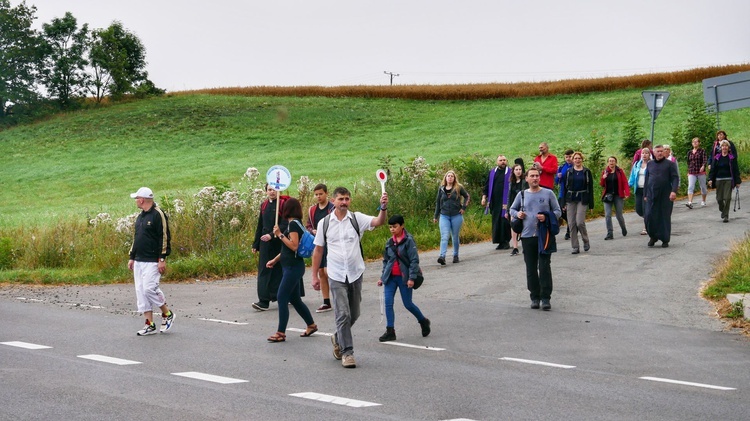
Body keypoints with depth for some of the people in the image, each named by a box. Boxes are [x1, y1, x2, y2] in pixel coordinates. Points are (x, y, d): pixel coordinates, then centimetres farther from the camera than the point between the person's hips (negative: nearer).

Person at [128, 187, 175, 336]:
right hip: (139, 262, 9)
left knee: (149, 288, -17)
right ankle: (150, 325, 8)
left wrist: (162, 259, -19)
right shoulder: (140, 217, 17)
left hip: (152, 262, -9)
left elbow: (165, 238, -14)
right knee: (141, 291, 4)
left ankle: (167, 314, 4)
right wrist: (131, 257, 20)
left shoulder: (158, 215, -10)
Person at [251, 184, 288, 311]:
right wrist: (256, 244, 17)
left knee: (278, 271, 2)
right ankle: (264, 300, -3)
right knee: (264, 271, -1)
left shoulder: (283, 204, -6)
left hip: (279, 243, -5)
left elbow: (285, 225, -15)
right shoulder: (264, 205, 13)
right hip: (265, 244, 5)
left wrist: (272, 235, -25)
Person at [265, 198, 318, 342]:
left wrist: (280, 235, -18)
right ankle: (311, 325, 25)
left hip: (293, 267, -10)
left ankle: (281, 333, -9)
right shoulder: (294, 223, 16)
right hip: (291, 266, 10)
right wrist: (275, 260, 21)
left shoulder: (293, 224, -14)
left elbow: (294, 246, -23)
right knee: (295, 299, 15)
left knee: (282, 297, -10)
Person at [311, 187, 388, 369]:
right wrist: (315, 276, 5)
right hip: (336, 276, -2)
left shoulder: (357, 219, -2)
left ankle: (338, 338, 38)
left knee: (354, 314, 13)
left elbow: (378, 222, -19)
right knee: (343, 314, -9)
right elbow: (318, 250, 7)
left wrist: (383, 208, -39)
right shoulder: (324, 223, 0)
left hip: (356, 274, 2)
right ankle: (347, 352, -1)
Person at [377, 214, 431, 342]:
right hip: (391, 277, 5)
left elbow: (414, 260, -12)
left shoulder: (408, 240, -9)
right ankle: (390, 331, 0)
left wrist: (411, 278, -17)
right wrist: (382, 277, 14)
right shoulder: (389, 242, 8)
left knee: (408, 304, 3)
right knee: (388, 303, -4)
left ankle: (423, 321, 28)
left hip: (404, 277, -5)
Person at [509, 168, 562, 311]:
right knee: (531, 268, 5)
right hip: (527, 235, 2)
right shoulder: (522, 195, 9)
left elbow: (558, 211, 4)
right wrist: (517, 214, -1)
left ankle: (545, 298, -2)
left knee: (544, 266, -6)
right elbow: (512, 209, 22)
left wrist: (546, 217, -14)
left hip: (544, 235, -2)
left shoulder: (548, 193, 2)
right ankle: (534, 297, 15)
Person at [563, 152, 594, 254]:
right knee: (572, 224, -1)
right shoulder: (569, 172, 8)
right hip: (571, 200, 3)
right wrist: (564, 202, 2)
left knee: (580, 222, -14)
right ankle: (575, 247, 6)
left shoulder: (587, 172, 3)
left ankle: (586, 241, 11)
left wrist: (591, 204, -3)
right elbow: (565, 187, 8)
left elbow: (590, 188, 2)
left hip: (582, 200, -3)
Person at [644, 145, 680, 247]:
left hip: (665, 196, -3)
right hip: (652, 195, 3)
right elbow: (646, 180, 18)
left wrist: (674, 191, -19)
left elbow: (675, 178, -4)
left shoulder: (670, 164, 2)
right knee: (649, 216, -4)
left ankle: (665, 240, 12)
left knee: (665, 217, 2)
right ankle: (653, 236, 15)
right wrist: (645, 195, 14)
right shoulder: (650, 164, 13)